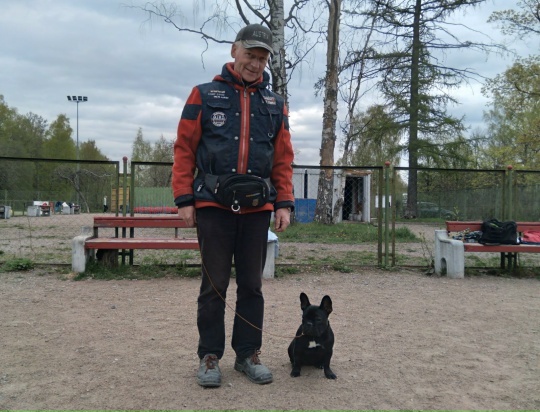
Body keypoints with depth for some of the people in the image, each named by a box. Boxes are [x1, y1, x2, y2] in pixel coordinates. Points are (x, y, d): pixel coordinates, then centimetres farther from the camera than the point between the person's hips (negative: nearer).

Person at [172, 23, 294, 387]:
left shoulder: (275, 104, 12)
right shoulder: (205, 95, 4)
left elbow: (283, 159, 10)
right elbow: (185, 149, 1)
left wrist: (284, 203, 1)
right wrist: (184, 200, -6)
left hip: (257, 208, 3)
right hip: (213, 206, -2)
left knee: (252, 284, 9)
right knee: (214, 284, 5)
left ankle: (249, 353, 22)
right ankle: (210, 356, 18)